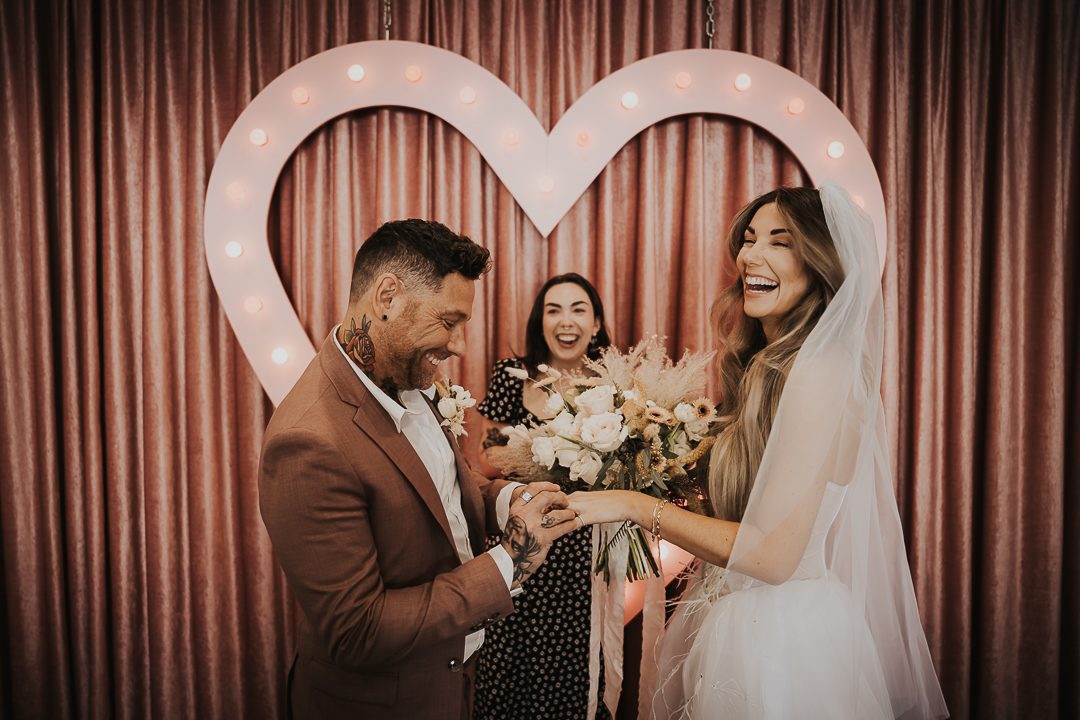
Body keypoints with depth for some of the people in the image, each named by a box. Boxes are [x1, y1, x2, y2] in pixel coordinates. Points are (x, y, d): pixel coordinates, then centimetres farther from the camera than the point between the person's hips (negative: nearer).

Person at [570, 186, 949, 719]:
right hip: (743, 620, 8)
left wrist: (638, 506, -20)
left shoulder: (819, 372, -23)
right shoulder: (763, 365, 4)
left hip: (784, 640, -8)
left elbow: (772, 554, -24)